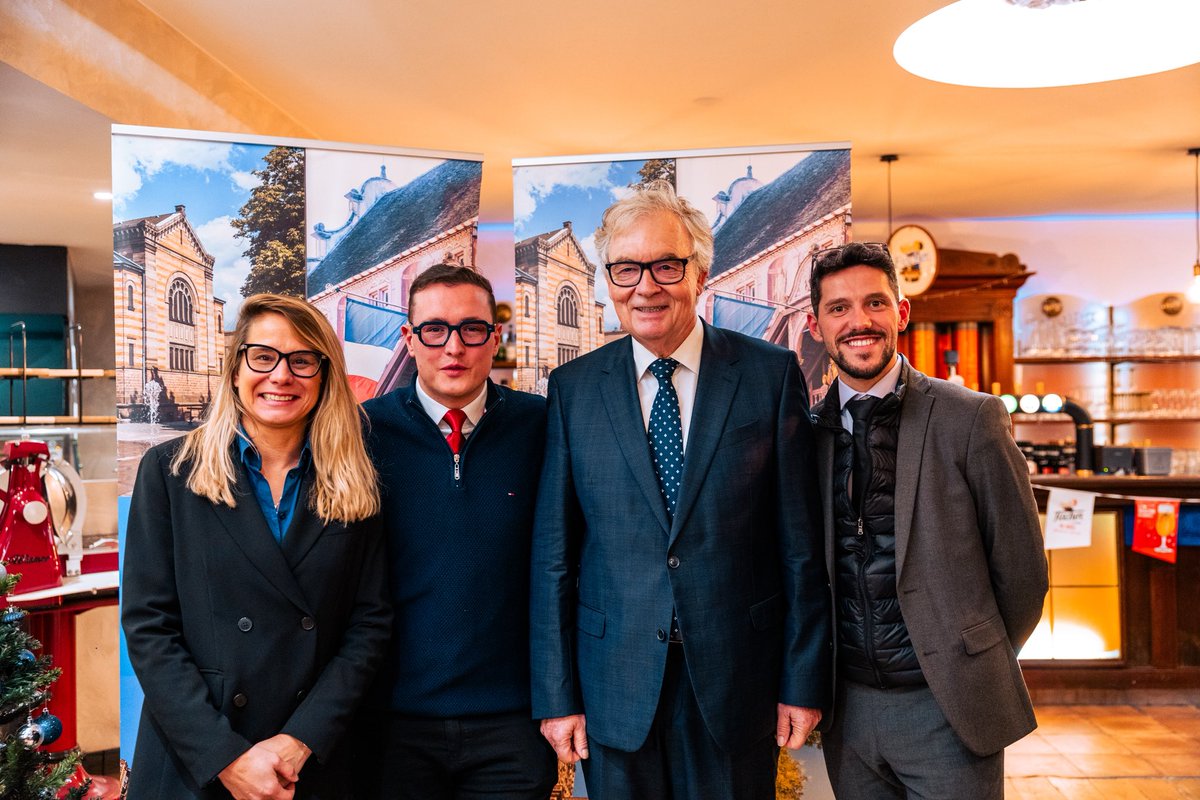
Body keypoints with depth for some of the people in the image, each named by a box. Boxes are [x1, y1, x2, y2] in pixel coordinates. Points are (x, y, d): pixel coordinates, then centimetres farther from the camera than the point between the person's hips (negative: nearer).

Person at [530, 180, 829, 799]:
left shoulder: (771, 373, -4)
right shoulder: (573, 388, -1)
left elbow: (800, 544, -3)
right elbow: (553, 554, 0)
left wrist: (805, 680, -2)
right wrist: (556, 695, 0)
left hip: (738, 682, 0)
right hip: (616, 691, 1)